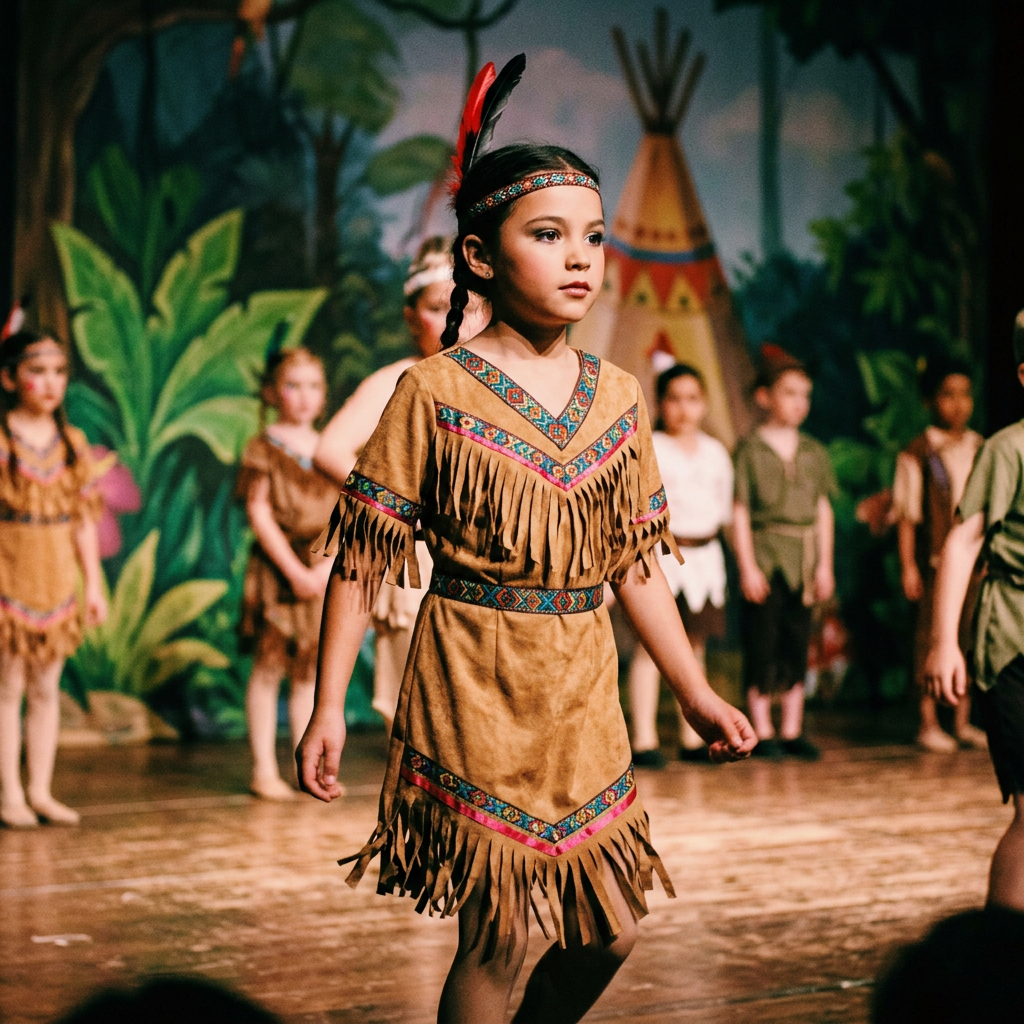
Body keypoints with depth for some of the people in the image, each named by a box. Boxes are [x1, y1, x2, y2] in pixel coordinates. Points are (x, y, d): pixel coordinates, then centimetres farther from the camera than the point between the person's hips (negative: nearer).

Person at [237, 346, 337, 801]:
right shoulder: (264, 449, -3)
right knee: (270, 667, -2)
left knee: (310, 669, 8)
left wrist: (328, 566, -9)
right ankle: (264, 768, 4)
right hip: (277, 569, -4)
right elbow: (259, 512, -8)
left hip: (324, 571, 4)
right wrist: (294, 570, -13)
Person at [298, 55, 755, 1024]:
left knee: (606, 927, 11)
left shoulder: (616, 397, 7)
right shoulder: (435, 392, -8)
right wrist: (328, 706, -8)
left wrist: (696, 692, 15)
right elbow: (359, 559, -6)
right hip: (476, 690, -5)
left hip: (582, 697, 6)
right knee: (495, 939, -1)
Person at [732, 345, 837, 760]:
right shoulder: (751, 449, -2)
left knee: (797, 642, 8)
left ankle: (792, 730, 16)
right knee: (761, 642, -2)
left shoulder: (814, 452, 11)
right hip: (765, 553, -4)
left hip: (805, 557, 4)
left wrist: (824, 564, 6)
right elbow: (740, 511, -4)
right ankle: (761, 731, 7)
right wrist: (747, 566, -10)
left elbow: (823, 509, 12)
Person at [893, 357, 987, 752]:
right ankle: (928, 723, 7)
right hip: (935, 559, -4)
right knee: (932, 636, 0)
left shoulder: (982, 450, 11)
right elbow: (906, 515, -3)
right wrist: (908, 565, -7)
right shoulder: (917, 454, -3)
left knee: (971, 636, 7)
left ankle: (963, 722, 15)